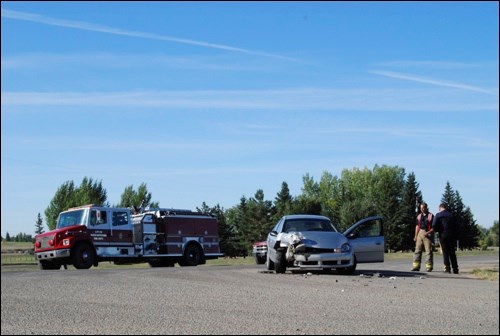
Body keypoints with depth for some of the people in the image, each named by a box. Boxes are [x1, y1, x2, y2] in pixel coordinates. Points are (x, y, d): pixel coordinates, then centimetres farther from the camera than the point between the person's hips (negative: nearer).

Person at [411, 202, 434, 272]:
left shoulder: (431, 216, -3)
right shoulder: (419, 216, 15)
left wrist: (428, 232, -19)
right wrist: (415, 236, 13)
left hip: (428, 235, -6)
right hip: (420, 233, 6)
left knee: (428, 251, -5)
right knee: (417, 250, 3)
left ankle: (429, 267, -3)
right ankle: (416, 266, 5)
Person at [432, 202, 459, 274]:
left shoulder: (438, 215, -1)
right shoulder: (451, 215, 6)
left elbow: (434, 226, -10)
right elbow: (456, 226, 6)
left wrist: (437, 230, 10)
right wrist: (456, 236, 11)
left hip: (443, 236, -2)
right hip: (452, 236, 2)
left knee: (445, 252, 2)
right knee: (452, 252, 9)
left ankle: (447, 268, -5)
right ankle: (455, 269, 8)